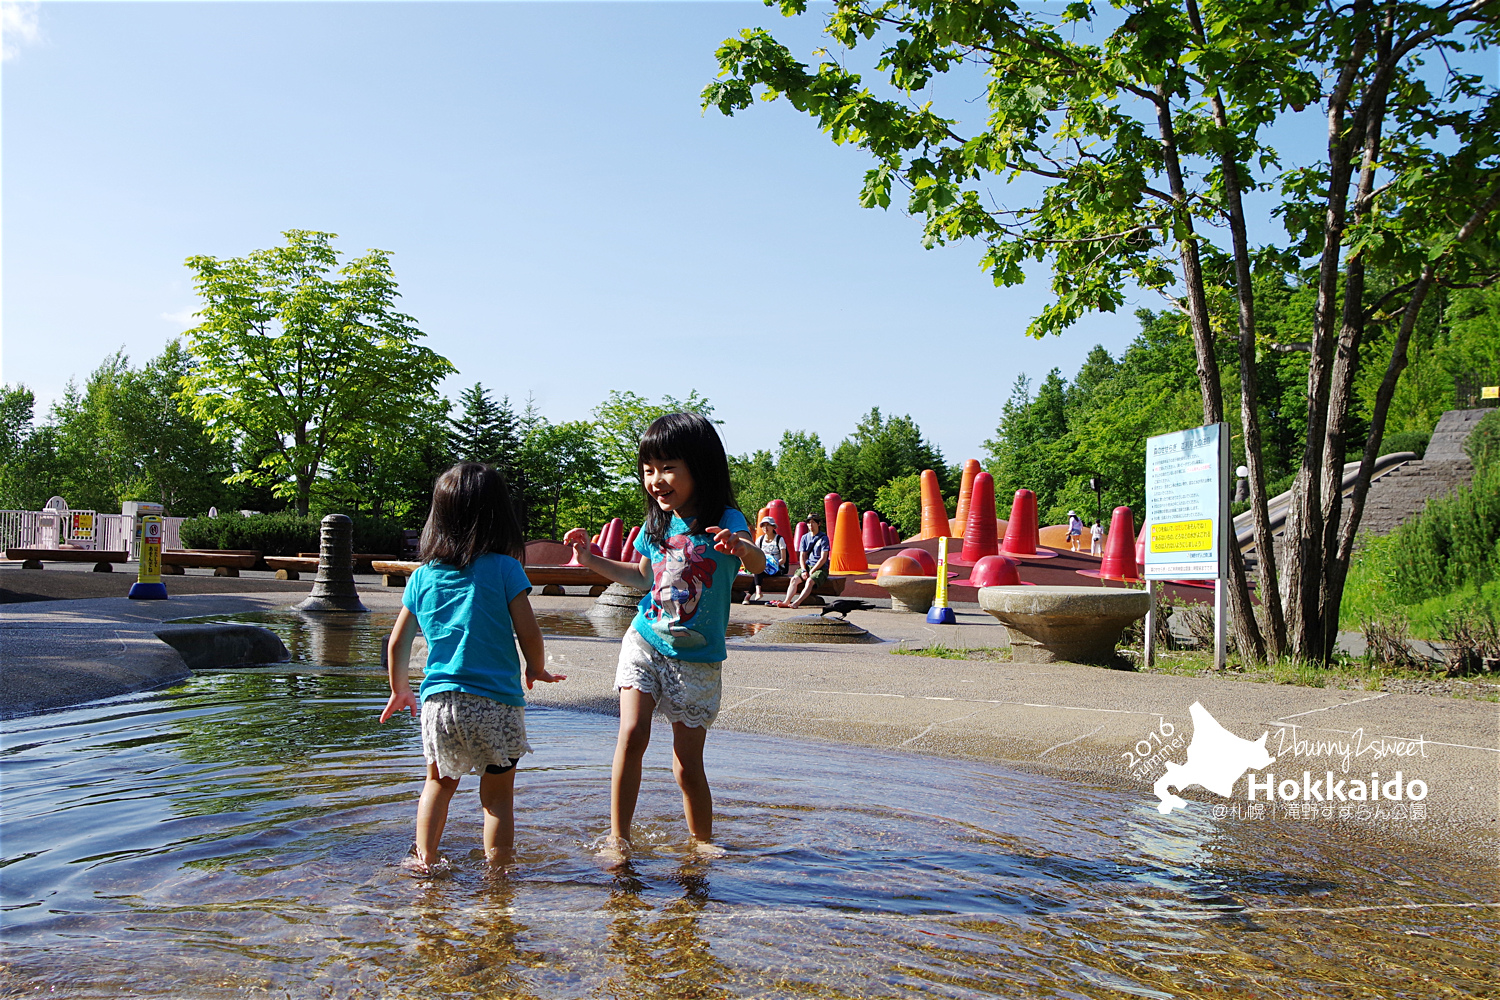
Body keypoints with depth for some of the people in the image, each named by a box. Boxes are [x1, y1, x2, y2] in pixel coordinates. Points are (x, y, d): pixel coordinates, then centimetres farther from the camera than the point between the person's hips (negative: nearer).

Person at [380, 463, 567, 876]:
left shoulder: (423, 575, 7)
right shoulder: (503, 568, -5)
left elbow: (397, 644, 13)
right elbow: (528, 632, -9)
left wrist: (399, 691, 28)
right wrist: (537, 670, 11)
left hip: (439, 701, 3)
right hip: (497, 702, -3)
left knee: (439, 783, 24)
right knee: (497, 796, 9)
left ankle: (424, 859, 22)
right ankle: (496, 873, 10)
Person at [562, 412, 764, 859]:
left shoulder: (726, 521, -12)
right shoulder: (656, 525, 3)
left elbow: (757, 563, -30)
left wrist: (741, 547, -53)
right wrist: (592, 560, 11)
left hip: (697, 659, -3)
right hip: (645, 642, 3)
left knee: (687, 763, 3)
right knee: (632, 734, -15)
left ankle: (701, 840, 25)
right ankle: (617, 836, -2)